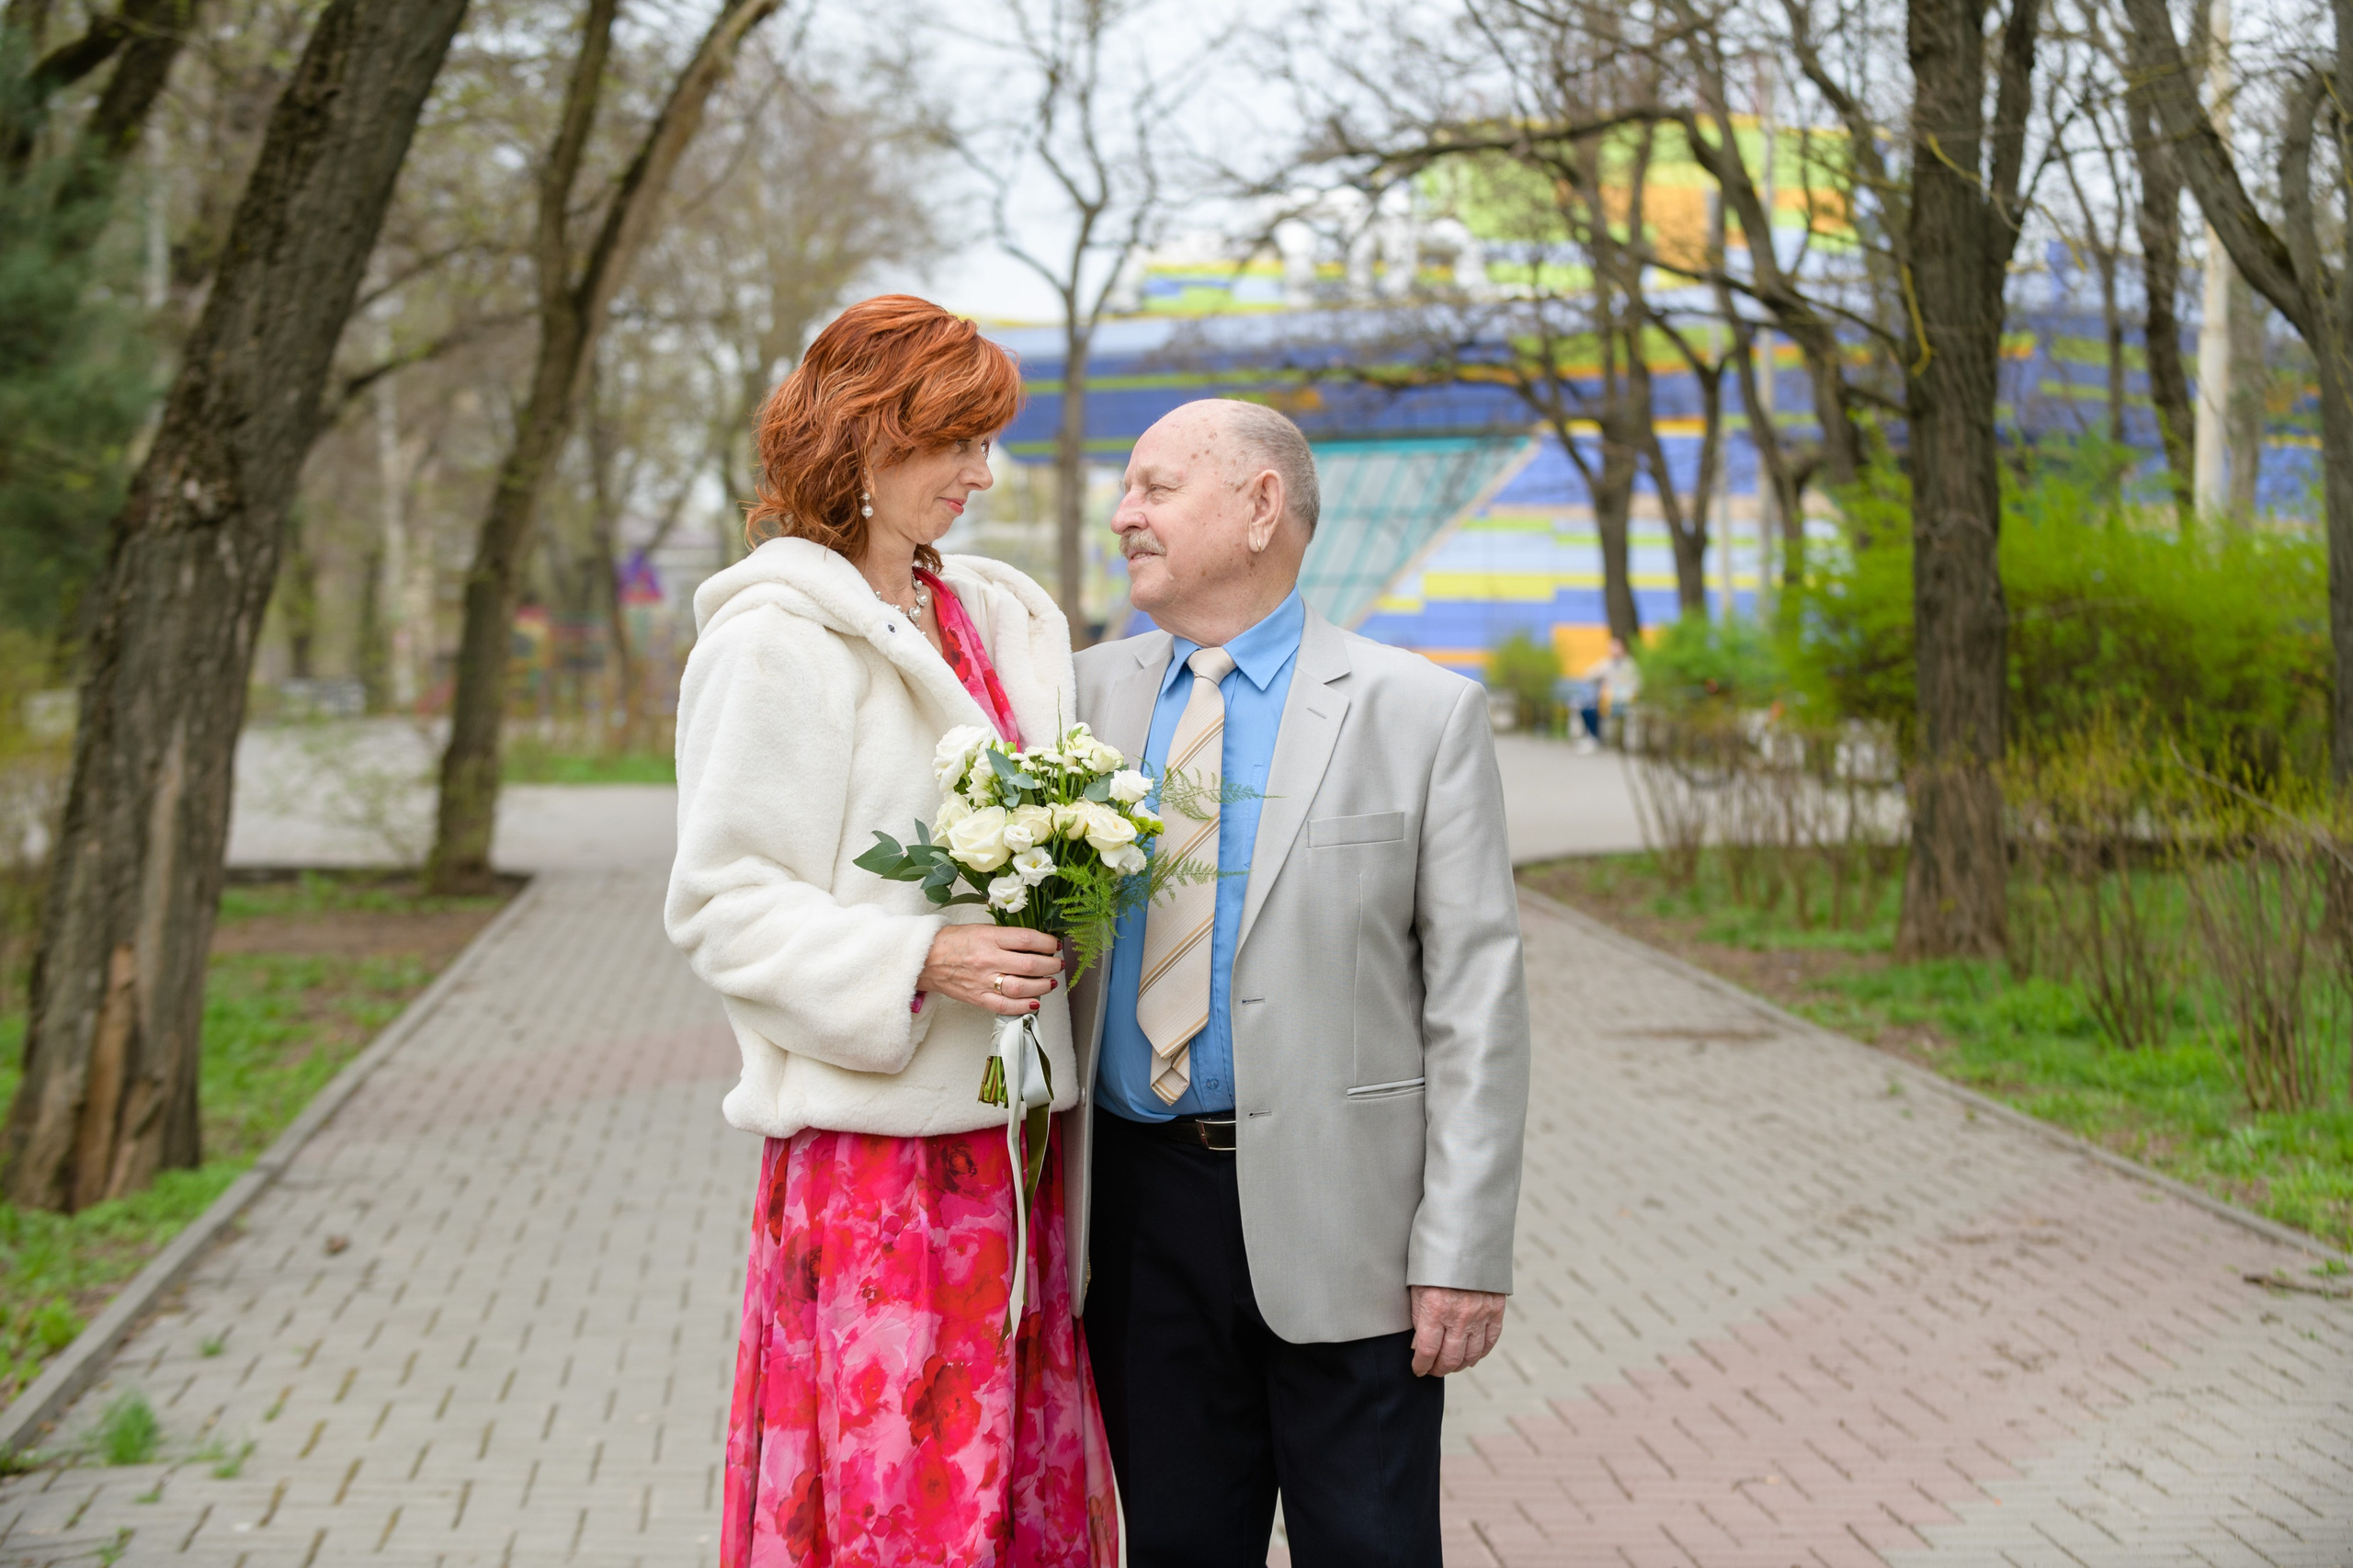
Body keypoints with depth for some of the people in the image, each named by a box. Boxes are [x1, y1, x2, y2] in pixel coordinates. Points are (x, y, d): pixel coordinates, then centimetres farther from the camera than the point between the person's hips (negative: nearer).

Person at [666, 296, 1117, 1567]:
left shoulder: (998, 621, 14)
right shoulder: (777, 637, -8)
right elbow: (720, 902, -11)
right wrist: (922, 959, -20)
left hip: (1005, 1132, 7)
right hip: (872, 1141, -7)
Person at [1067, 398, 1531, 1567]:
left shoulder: (1422, 714, -2)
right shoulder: (1085, 696, 9)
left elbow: (1477, 994, -5)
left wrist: (1465, 1249, -11)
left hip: (1339, 1215, -3)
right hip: (1139, 1212, 3)